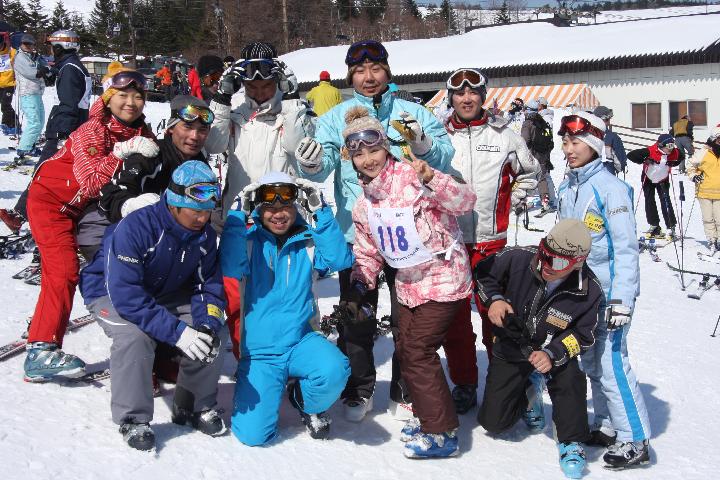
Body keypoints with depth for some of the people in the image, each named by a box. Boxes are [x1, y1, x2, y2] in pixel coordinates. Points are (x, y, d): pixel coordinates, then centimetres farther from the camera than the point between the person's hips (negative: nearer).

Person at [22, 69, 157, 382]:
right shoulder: (94, 130, -23)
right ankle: (42, 352, -16)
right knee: (63, 271, -17)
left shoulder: (141, 133, -3)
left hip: (81, 208, 8)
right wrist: (123, 153, -39)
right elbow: (91, 180, -33)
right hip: (51, 199, -8)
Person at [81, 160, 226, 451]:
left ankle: (197, 406, 5)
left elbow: (209, 286, -7)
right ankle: (133, 419, -13)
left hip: (166, 294, 5)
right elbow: (126, 295, -38)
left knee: (211, 333, -17)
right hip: (111, 294, -5)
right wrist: (177, 332, -42)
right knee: (135, 336, -35)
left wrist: (207, 324, -28)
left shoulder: (205, 235, -12)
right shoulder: (135, 227, -33)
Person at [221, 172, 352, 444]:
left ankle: (308, 405, 5)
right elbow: (231, 269, -23)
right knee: (253, 436, -11)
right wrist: (239, 214, -22)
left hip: (300, 342, 1)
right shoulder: (248, 240, -4)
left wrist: (320, 212, -15)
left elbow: (341, 260, -14)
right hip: (257, 352, -1)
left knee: (335, 370, -32)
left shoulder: (307, 242, 2)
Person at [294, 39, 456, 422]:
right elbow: (324, 165, -9)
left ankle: (406, 392, 26)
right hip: (356, 235, 0)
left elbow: (444, 159, -5)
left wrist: (423, 144, -25)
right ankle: (358, 391, 27)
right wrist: (312, 163, -32)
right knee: (356, 319, 9)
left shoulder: (414, 114, 5)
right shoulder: (336, 118, 5)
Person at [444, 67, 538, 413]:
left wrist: (508, 203, 10)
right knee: (454, 316, 4)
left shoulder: (503, 136, 5)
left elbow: (529, 172, 19)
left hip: (491, 240, -1)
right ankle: (464, 385, 17)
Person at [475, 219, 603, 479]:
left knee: (571, 380, -36)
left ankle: (571, 442, -9)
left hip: (554, 350, -1)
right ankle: (527, 397, 34)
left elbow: (582, 335, -13)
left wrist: (552, 354, -30)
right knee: (493, 422, 0)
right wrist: (494, 299, -26)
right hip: (510, 349, 1)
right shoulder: (519, 258, -26)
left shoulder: (589, 291, -24)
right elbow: (483, 272, -8)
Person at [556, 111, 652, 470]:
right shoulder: (565, 189, 9)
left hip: (609, 293, -8)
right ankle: (607, 426, 28)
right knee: (591, 364, 14)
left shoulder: (610, 187, -14)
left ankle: (635, 441, 4)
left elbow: (625, 248, -16)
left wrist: (621, 301, -21)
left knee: (612, 365, -8)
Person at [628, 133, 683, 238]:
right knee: (649, 202, 3)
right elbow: (630, 155, -28)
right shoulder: (650, 151, -31)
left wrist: (673, 163, -10)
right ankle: (654, 226, 16)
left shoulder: (675, 153, -20)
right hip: (648, 179, -1)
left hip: (663, 180, 1)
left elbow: (681, 156, 7)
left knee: (665, 201, -11)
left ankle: (671, 227, -6)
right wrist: (645, 161, -30)